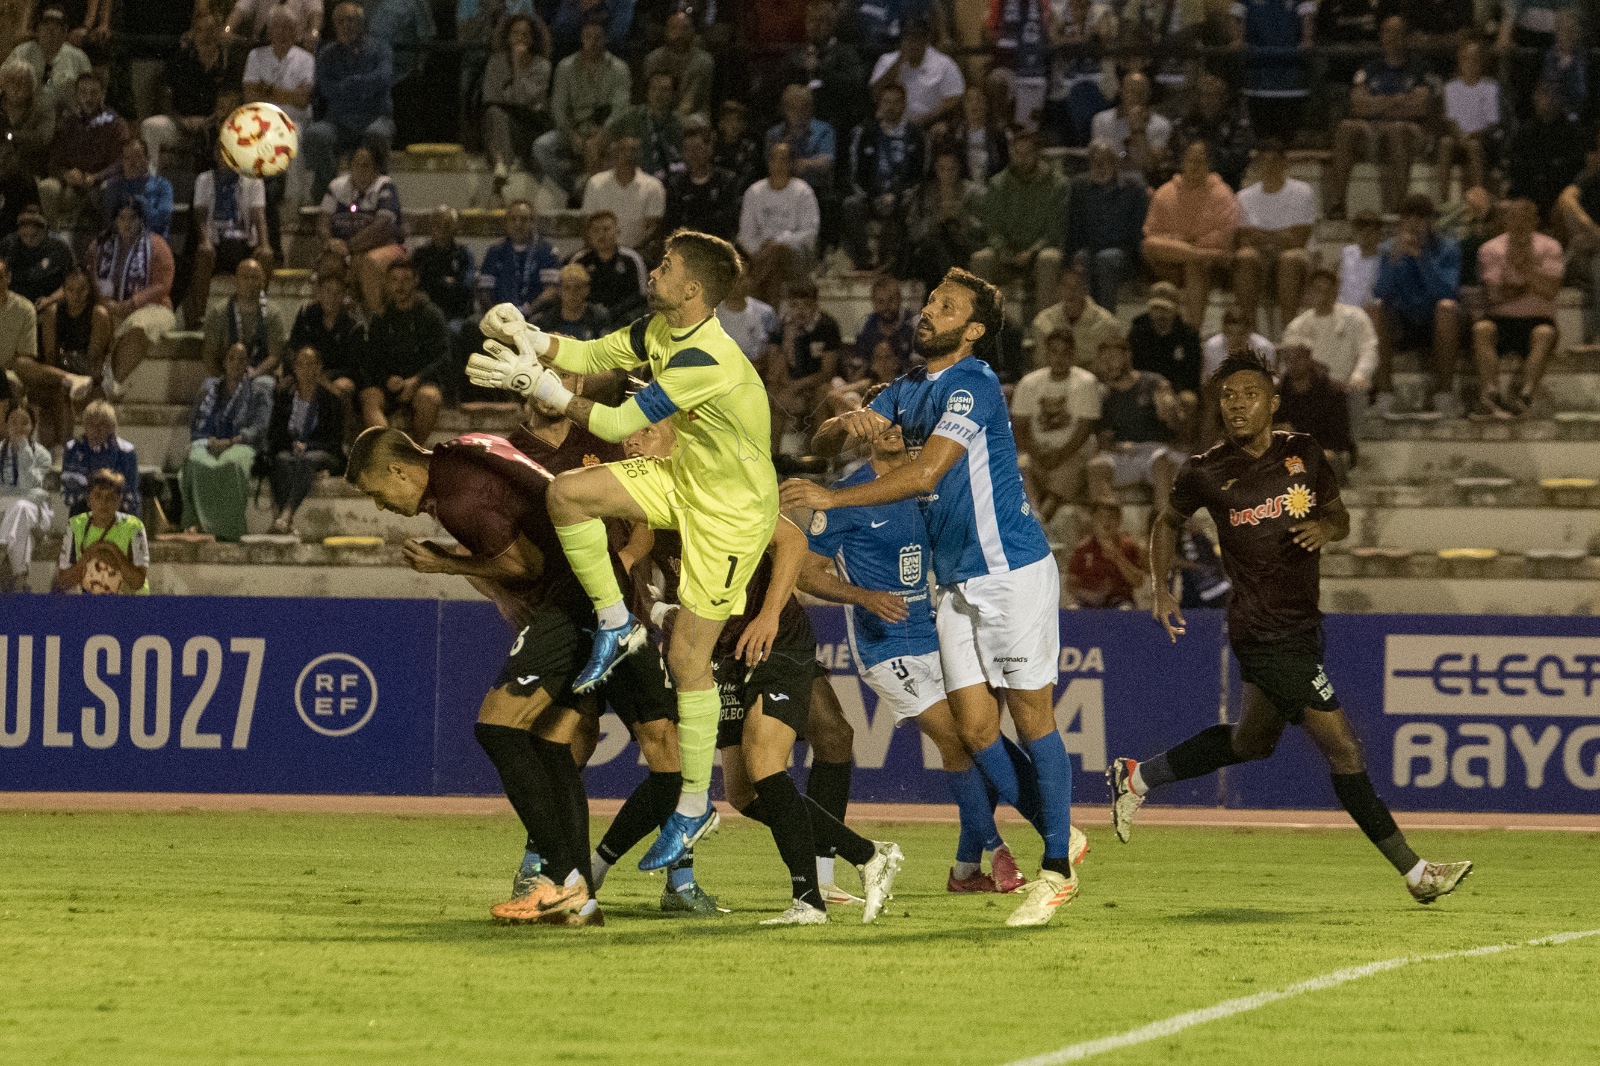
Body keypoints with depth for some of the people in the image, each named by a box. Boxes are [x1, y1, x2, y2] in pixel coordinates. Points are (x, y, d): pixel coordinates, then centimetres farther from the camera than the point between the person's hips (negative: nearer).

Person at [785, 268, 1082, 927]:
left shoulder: (972, 385, -13)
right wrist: (846, 426, -14)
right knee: (975, 730, 2)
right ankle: (1060, 839, 18)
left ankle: (1057, 870, 2)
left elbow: (925, 472, -22)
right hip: (956, 584, 8)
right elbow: (825, 444, 10)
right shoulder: (908, 391, 14)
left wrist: (832, 498, -23)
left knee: (1031, 719, -4)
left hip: (1012, 570, -8)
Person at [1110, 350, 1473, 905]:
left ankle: (1138, 777, 41)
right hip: (1267, 633, -7)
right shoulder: (1206, 473, -7)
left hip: (1301, 625, 7)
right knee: (1343, 750, -8)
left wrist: (1326, 527, -9)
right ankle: (1414, 871, -3)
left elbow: (1339, 514, 15)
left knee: (1252, 741, 26)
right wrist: (1162, 592, 0)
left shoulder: (1304, 453, 3)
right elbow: (1168, 522, 11)